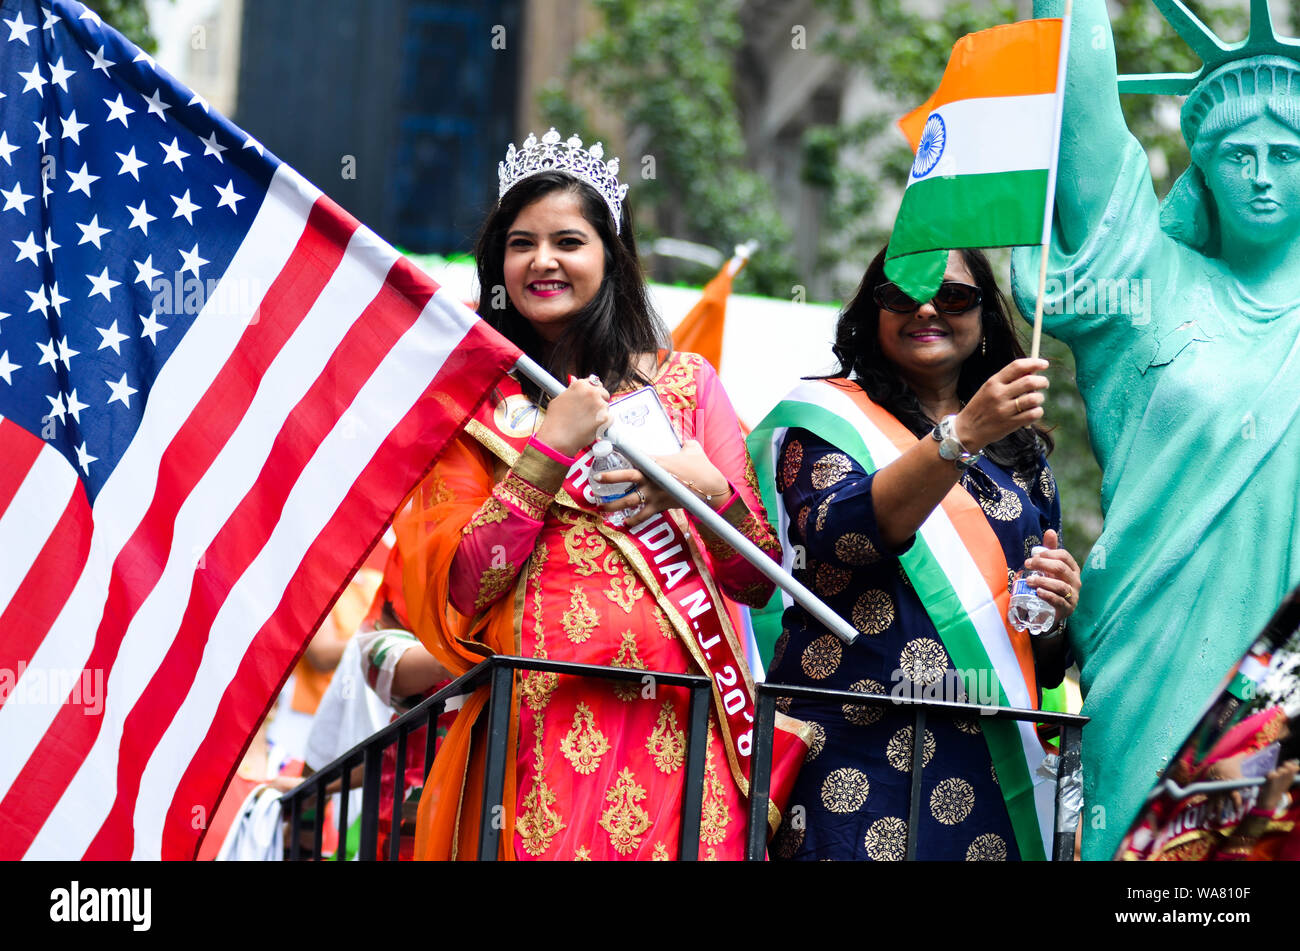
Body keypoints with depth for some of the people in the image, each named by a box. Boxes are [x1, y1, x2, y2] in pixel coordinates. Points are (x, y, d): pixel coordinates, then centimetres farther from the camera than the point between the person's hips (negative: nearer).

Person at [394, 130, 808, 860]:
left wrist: (708, 488, -8)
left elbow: (760, 580, 10)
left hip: (678, 735, 1)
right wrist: (551, 448, -7)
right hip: (534, 736, -1)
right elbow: (454, 589, -3)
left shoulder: (685, 384, 13)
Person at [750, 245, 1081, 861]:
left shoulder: (1020, 453, 19)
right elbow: (838, 533, -16)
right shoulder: (829, 414, 6)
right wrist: (961, 436, -24)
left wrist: (1058, 610, -2)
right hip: (856, 749, -4)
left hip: (989, 758, 4)